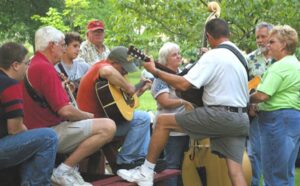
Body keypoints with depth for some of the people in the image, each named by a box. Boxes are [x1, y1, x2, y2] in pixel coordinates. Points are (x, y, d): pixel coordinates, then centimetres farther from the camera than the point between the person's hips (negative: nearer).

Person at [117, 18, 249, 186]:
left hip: (221, 115, -8)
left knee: (163, 121, 2)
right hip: (241, 119, 8)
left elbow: (183, 84, -15)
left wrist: (155, 71, -5)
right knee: (235, 169, 4)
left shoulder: (213, 56, -9)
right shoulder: (239, 56, 17)